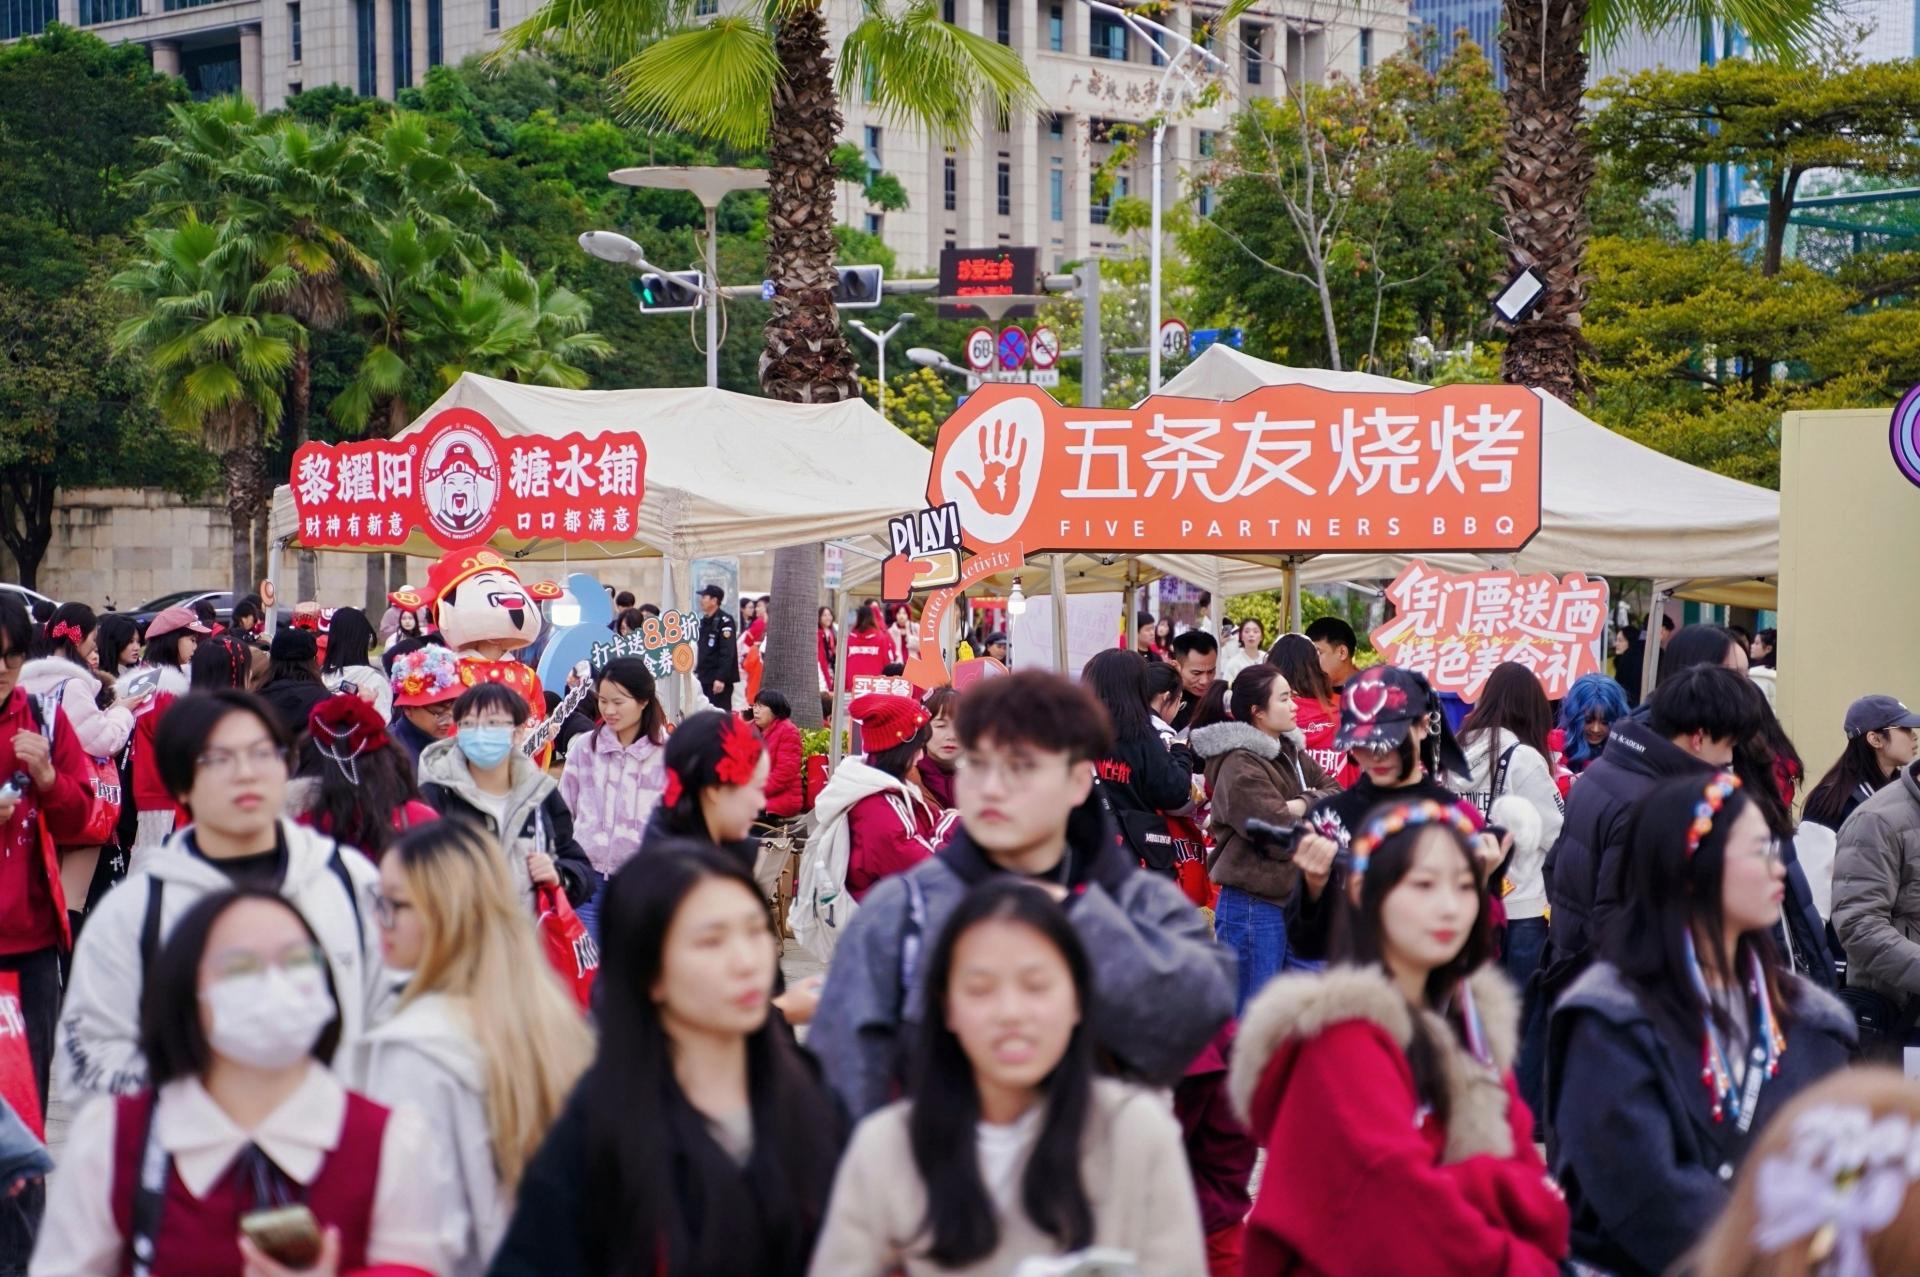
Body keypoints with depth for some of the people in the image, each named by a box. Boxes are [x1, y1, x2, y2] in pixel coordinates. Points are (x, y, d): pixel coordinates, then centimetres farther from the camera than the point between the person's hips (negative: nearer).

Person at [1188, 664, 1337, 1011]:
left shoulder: (1290, 752, 12)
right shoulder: (1239, 766, -15)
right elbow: (1282, 837, -21)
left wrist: (1303, 805, -13)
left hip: (1297, 901, 9)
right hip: (1253, 907, -9)